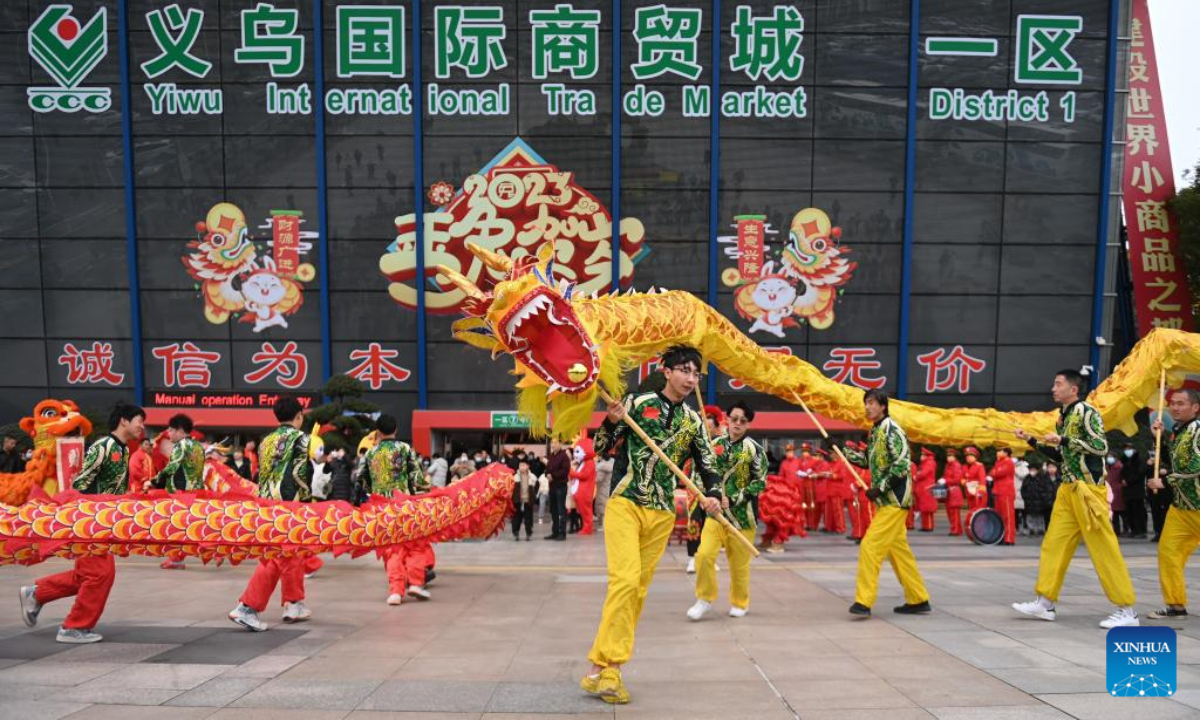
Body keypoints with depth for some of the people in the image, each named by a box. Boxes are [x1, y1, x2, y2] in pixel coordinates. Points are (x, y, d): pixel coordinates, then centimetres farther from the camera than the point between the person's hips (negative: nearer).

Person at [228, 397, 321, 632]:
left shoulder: (268, 440, 16)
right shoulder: (300, 438, -6)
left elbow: (261, 473, 17)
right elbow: (300, 474, -11)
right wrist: (307, 499, -1)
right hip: (288, 505, -8)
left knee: (291, 554, 18)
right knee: (276, 558, -6)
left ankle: (294, 604, 25)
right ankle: (247, 608, -11)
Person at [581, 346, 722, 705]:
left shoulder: (694, 421, 10)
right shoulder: (638, 402, -2)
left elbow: (707, 466, 14)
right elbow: (601, 446, -2)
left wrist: (713, 496, -4)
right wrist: (612, 421, -21)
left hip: (662, 514, 5)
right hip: (625, 503, -5)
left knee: (639, 588, 6)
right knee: (625, 580, -19)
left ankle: (603, 669, 15)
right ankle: (603, 670, -14)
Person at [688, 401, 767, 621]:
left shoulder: (754, 449, -6)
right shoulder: (715, 444, 5)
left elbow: (760, 483, -8)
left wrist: (733, 500, -15)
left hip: (742, 514, -2)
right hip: (715, 511, 3)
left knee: (739, 562, 7)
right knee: (704, 554, -11)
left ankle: (740, 603, 30)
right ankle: (705, 598, 10)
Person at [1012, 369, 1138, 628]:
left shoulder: (1086, 412, -10)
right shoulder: (1064, 417, 15)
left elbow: (1101, 447, -19)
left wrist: (1063, 439, -19)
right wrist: (1031, 441, 17)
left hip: (1088, 488, -9)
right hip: (1068, 489, 9)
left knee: (1103, 548, -6)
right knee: (1053, 543, 6)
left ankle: (1127, 610, 2)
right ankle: (1045, 603, 11)